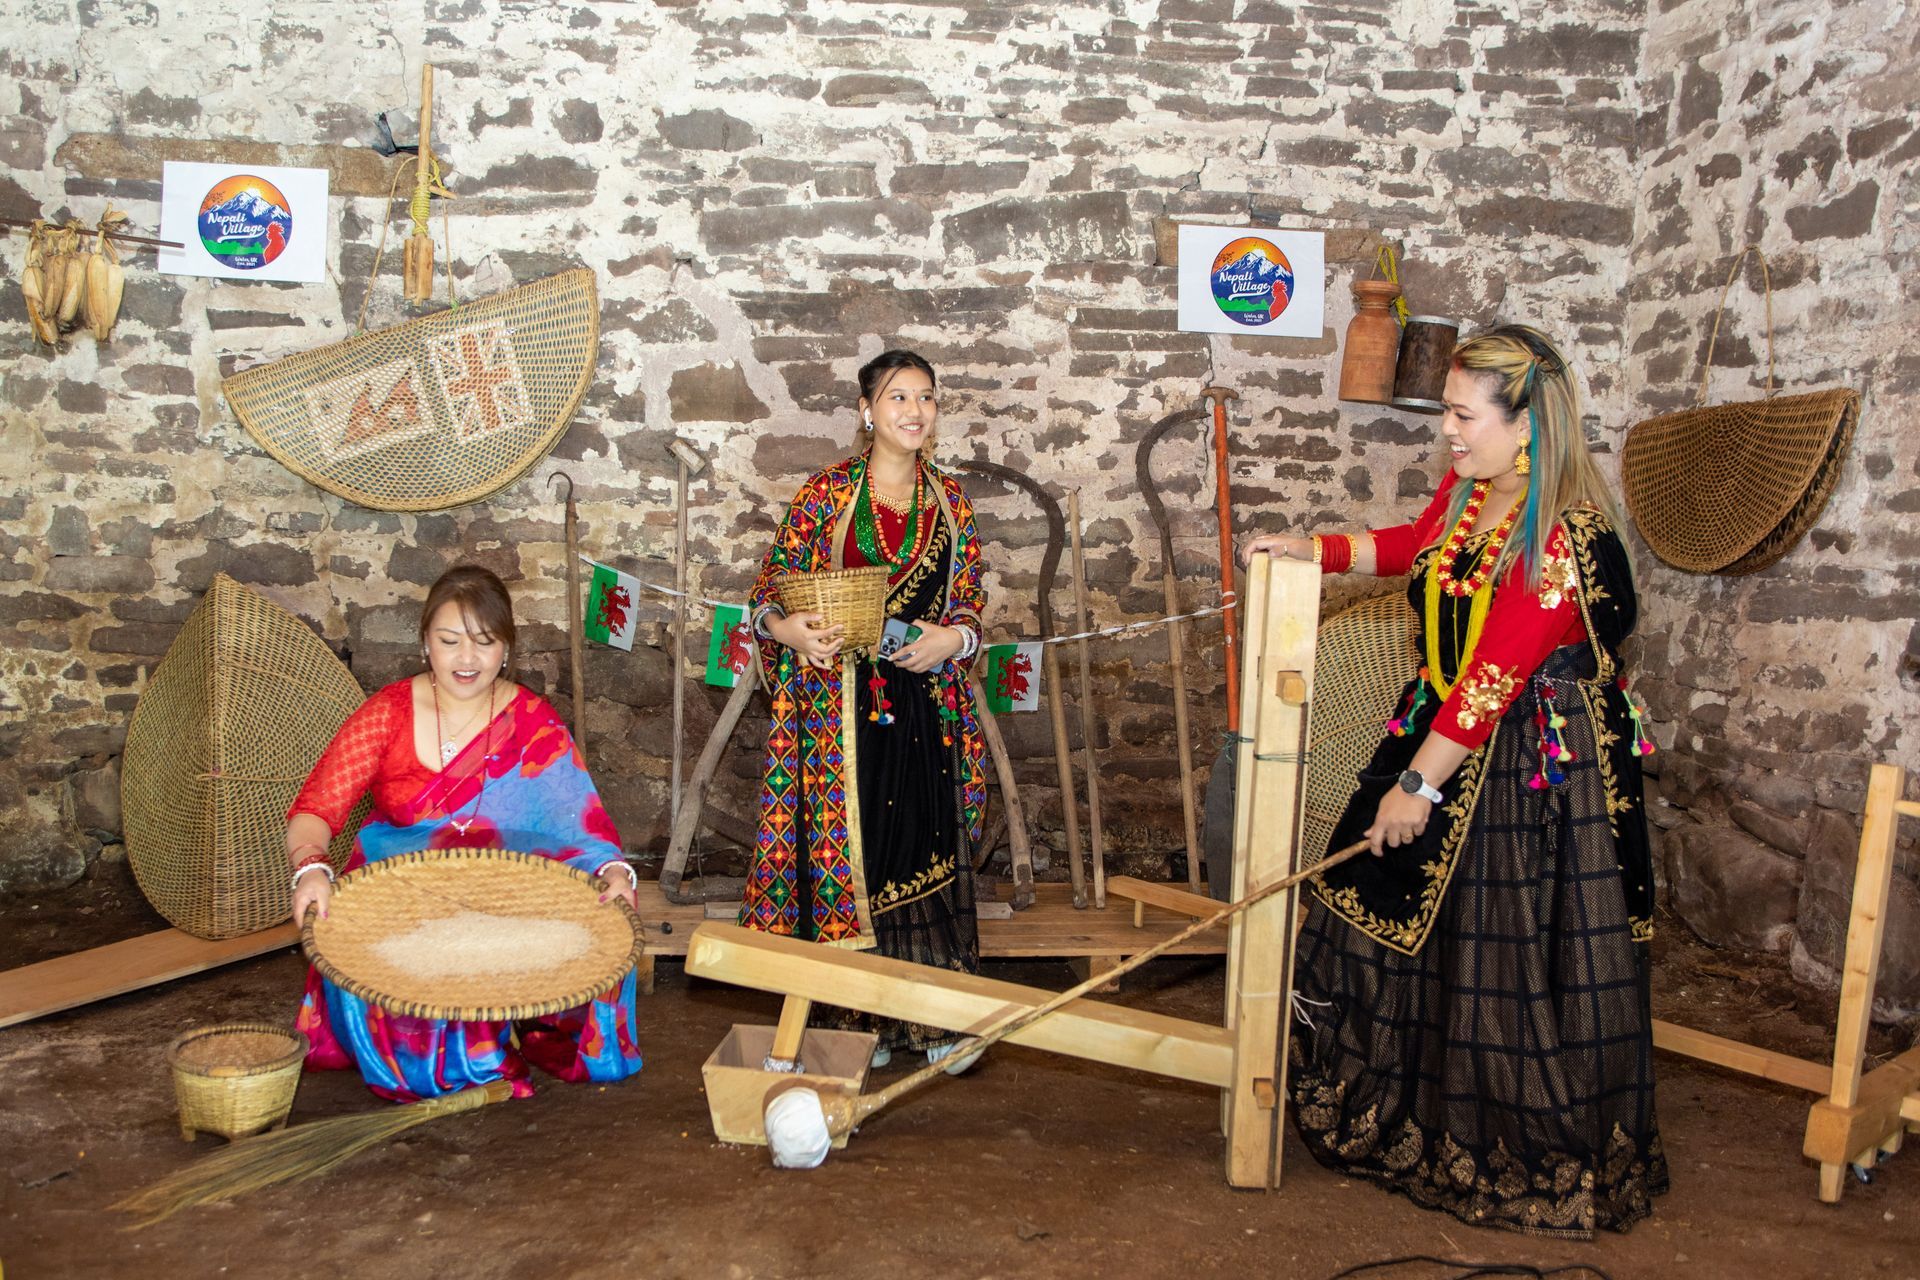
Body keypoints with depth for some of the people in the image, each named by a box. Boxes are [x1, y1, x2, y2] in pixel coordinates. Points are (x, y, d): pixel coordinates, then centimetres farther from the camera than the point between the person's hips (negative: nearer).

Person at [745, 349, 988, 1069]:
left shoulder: (949, 501, 9)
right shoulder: (826, 494, 0)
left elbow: (973, 602, 13)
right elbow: (769, 591, 2)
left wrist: (952, 639, -8)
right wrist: (788, 629, -18)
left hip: (928, 705, 2)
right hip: (842, 707, -2)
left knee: (928, 850, 3)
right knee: (850, 846, 1)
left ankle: (934, 1017, 14)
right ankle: (863, 1018, 16)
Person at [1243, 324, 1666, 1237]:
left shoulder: (1567, 535, -24)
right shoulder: (1463, 494, 2)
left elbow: (1494, 680, -24)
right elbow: (1411, 547, 26)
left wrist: (1420, 784, -21)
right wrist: (1311, 550, 19)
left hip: (1537, 767, -8)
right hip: (1439, 733, 9)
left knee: (1516, 954, 2)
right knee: (1395, 924, 15)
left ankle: (1537, 1157, 25)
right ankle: (1394, 1117, 36)